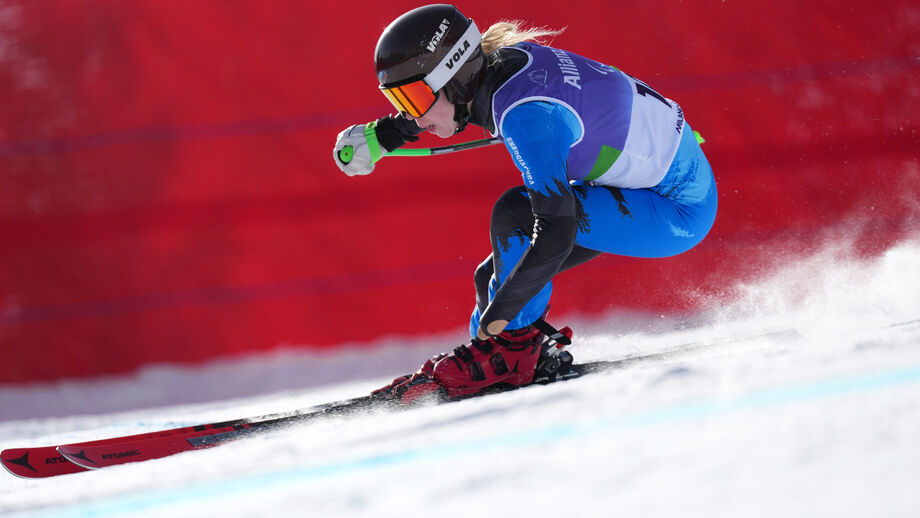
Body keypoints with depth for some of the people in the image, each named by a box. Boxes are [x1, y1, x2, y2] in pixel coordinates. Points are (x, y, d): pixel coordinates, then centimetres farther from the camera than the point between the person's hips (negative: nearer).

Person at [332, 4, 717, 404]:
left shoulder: (524, 115, -31)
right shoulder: (501, 56, -7)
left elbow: (556, 233, -34)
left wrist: (500, 314, -24)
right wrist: (378, 136, 11)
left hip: (678, 207, -9)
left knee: (514, 214, -23)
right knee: (497, 277, 4)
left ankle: (512, 348, -10)